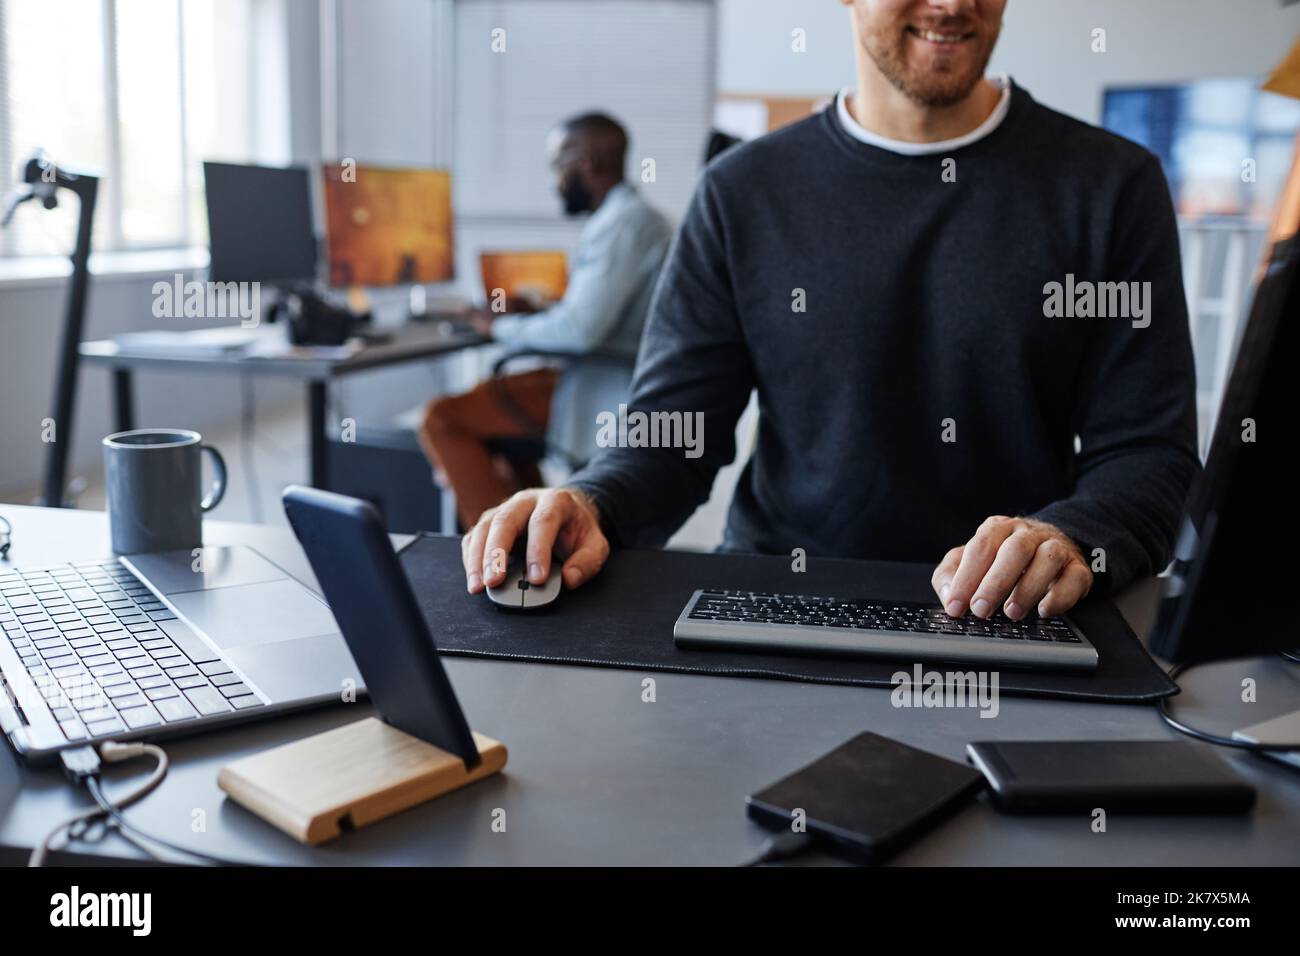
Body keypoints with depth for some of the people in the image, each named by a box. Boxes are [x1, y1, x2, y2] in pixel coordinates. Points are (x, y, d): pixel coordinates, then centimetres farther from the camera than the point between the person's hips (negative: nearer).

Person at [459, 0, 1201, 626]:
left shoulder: (1116, 186, 3)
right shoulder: (745, 192, 6)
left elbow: (1151, 452, -2)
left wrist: (1070, 539, -24)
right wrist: (591, 508, -19)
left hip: (1017, 625, 0)